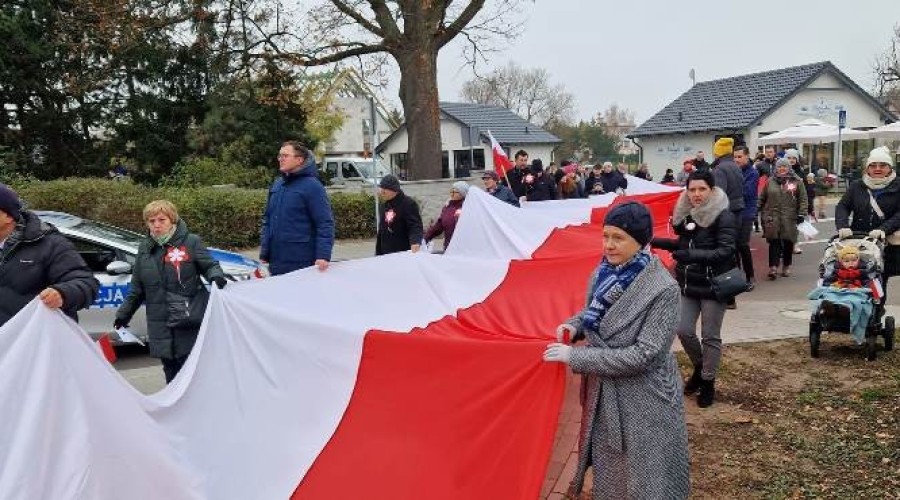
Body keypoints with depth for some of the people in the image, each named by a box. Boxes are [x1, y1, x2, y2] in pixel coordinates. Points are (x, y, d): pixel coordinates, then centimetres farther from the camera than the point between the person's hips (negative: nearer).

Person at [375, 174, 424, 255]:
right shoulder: (383, 206, 14)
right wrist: (378, 254, 19)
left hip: (404, 252, -7)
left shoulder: (409, 204, -10)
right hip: (386, 254, 7)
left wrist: (415, 242, -38)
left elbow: (415, 225, -19)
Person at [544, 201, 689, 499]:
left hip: (643, 401, -6)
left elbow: (642, 355, -25)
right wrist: (574, 324, -7)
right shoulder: (603, 274, -3)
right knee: (608, 474, 22)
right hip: (603, 394, 6)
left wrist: (574, 356, -25)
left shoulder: (662, 289, -23)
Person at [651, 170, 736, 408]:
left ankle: (708, 383, 21)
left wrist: (693, 256, -34)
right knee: (683, 330, 4)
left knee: (710, 336, 5)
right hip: (688, 283, 5)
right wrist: (657, 242, 4)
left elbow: (726, 251, -24)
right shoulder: (686, 215, 3)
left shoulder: (724, 217, -15)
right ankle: (699, 367, 31)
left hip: (713, 285, -5)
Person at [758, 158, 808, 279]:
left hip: (790, 219, 0)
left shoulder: (797, 181, 5)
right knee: (774, 242, -7)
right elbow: (762, 199, 14)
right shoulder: (770, 182, 10)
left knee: (788, 242, 6)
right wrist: (762, 214, 10)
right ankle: (773, 267, -10)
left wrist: (801, 214, -6)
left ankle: (786, 266, 20)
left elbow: (803, 199, 2)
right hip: (772, 218, 0)